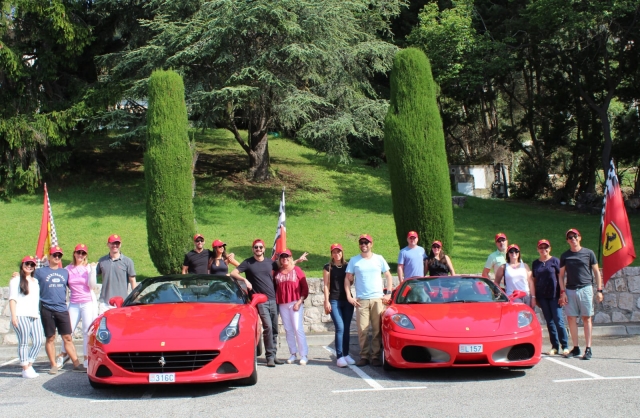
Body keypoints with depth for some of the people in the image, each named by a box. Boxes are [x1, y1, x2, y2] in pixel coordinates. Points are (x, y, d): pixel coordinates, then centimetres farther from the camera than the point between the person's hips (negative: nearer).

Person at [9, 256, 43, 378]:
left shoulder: (36, 281, 24)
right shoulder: (16, 280, 7)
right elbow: (12, 299, -1)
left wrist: (38, 313, 15)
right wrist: (13, 315, -11)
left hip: (35, 316, 6)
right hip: (21, 316, -6)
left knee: (38, 341, -3)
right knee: (24, 343, -6)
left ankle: (29, 366, 7)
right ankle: (25, 369, -2)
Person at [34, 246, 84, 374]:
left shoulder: (65, 272, 14)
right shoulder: (40, 272, 5)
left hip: (62, 309, 2)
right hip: (47, 309, -2)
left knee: (67, 337, 2)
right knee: (50, 338, 4)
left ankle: (76, 364, 2)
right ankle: (53, 365, 11)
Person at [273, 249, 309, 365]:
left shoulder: (297, 270, 2)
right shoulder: (277, 272, 10)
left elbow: (305, 288, -1)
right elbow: (274, 288, 14)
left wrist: (299, 302, -10)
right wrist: (275, 301, 1)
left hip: (295, 303, -3)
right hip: (282, 304, 4)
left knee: (298, 329, -8)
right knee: (288, 330, 4)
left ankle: (304, 355, -6)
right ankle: (293, 354, 11)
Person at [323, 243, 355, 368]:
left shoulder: (347, 266, 11)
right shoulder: (328, 267, 3)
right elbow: (326, 286, 0)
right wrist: (327, 301, -6)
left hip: (347, 300, 3)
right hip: (334, 301, -3)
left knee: (347, 328, 5)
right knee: (340, 328, -13)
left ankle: (346, 354, 14)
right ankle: (339, 357, -12)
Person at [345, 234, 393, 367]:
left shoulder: (379, 259, 8)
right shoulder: (354, 261, 7)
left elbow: (388, 276, 13)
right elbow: (348, 279, 8)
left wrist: (388, 293, 2)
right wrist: (349, 296, -3)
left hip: (377, 299, 0)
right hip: (361, 300, 0)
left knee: (377, 329, -2)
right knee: (362, 330, -4)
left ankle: (376, 356, 4)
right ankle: (364, 356, 4)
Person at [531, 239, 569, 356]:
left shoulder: (555, 261, 0)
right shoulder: (535, 263, 10)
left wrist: (562, 294, -6)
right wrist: (535, 297, 10)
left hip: (554, 295, -4)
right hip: (542, 296, 4)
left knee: (558, 320, -7)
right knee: (549, 321, 7)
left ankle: (565, 346, 0)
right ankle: (555, 346, 12)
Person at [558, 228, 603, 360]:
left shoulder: (588, 253, 3)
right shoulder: (565, 256, 9)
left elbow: (596, 272, 6)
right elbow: (561, 275, 11)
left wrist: (599, 290, 0)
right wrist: (562, 292, 1)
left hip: (585, 289, -2)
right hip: (570, 290, 3)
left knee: (586, 318, -2)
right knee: (571, 318, 1)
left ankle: (588, 349, -1)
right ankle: (576, 348, 10)